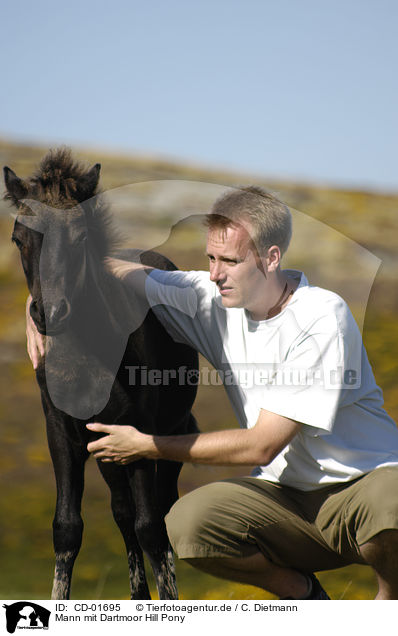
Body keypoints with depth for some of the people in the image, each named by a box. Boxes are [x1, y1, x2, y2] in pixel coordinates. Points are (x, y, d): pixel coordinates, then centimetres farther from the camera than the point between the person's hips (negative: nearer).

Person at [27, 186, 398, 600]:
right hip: (288, 495, 5)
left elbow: (261, 446, -20)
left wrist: (147, 446, -14)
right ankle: (300, 592, 4)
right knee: (187, 523, -25)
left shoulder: (323, 320, -19)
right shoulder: (214, 300, -1)